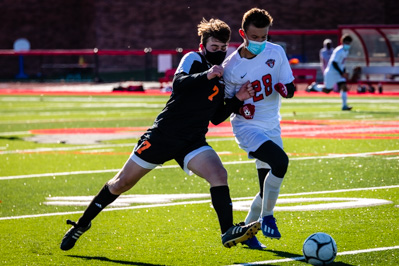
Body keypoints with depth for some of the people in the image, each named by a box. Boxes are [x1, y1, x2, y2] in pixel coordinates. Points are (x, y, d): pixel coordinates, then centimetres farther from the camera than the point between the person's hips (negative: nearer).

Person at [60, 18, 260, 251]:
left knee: (219, 175, -22)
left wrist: (238, 99, 2)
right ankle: (82, 224, 20)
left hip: (193, 142, 5)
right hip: (164, 134, -5)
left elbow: (216, 118, 15)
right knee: (123, 182, 5)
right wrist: (206, 76, -38)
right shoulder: (193, 59, -6)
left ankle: (228, 232, -22)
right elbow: (179, 83, -26)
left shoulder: (222, 79, 12)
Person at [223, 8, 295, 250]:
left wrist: (285, 88, -20)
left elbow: (290, 89, 4)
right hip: (247, 128, -5)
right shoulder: (231, 67, -12)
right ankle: (267, 217, -13)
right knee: (280, 161, -30)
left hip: (272, 127, 5)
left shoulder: (276, 53, -3)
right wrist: (239, 107, -23)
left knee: (269, 190, 6)